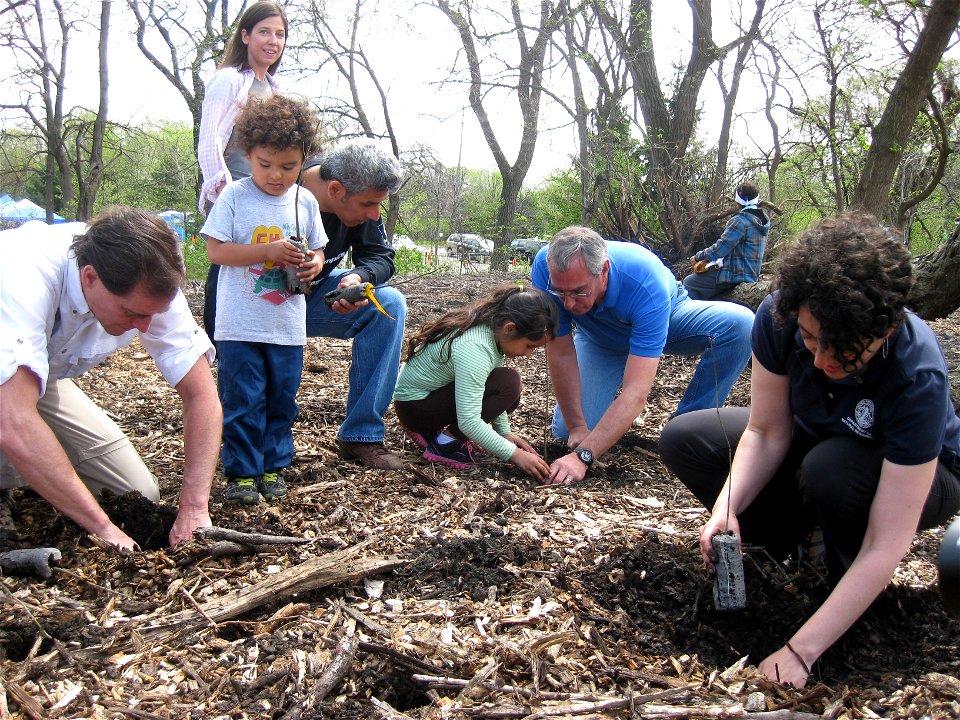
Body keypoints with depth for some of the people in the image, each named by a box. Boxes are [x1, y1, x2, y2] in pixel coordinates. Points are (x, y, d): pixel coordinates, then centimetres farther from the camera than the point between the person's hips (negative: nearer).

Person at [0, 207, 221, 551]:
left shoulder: (149, 288, -25)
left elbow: (202, 396, -21)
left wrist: (193, 509, -31)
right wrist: (103, 528, -44)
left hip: (45, 377, 4)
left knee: (139, 495, -4)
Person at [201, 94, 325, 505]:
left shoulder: (305, 202, 6)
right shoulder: (234, 197, -5)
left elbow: (316, 250, 14)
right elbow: (215, 251, -10)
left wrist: (313, 264, -10)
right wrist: (269, 251, -20)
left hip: (288, 326, 4)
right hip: (241, 326, -4)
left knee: (281, 400, 11)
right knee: (243, 401, 0)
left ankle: (273, 467, 24)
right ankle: (241, 472, 12)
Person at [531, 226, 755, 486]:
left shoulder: (646, 283, -44)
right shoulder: (547, 267, -36)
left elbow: (636, 392, -47)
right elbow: (561, 355, -26)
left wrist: (582, 456, -51)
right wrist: (576, 427, -24)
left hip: (666, 317, -2)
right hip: (598, 339, 2)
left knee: (739, 324, -30)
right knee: (566, 430, -14)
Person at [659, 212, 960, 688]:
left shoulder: (917, 377, -39)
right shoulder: (778, 318, -29)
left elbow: (886, 547, -39)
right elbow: (767, 432, -17)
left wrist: (799, 653, -42)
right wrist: (726, 508, -35)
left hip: (918, 474, -4)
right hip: (813, 440, 4)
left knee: (831, 469, -39)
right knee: (682, 439, -13)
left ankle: (860, 606, -9)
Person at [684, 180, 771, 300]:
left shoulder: (740, 221, -20)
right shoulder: (762, 219, 10)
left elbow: (719, 249, -20)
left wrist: (698, 257, -6)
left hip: (736, 276, -10)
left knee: (688, 283, -2)